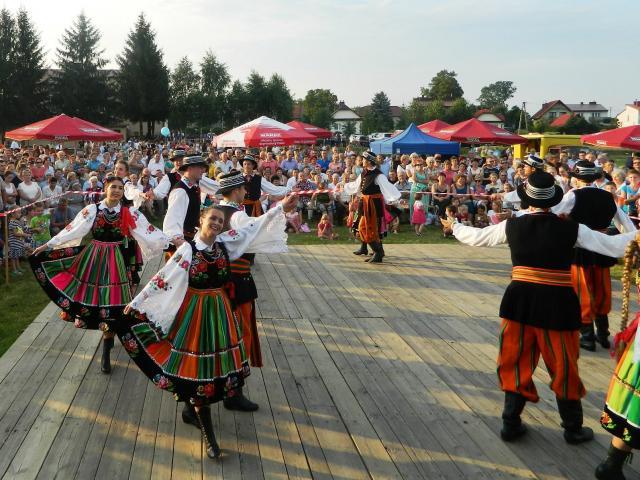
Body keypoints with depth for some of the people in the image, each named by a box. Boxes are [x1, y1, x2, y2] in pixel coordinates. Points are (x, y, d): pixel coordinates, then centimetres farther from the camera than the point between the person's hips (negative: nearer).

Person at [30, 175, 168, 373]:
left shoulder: (130, 213, -1)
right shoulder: (92, 210, -1)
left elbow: (148, 230, -4)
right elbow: (72, 229, 0)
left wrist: (168, 240, -14)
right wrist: (49, 244, -2)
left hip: (116, 262, -1)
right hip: (93, 259, 1)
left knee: (111, 303, 0)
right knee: (92, 297, 1)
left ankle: (106, 353, 12)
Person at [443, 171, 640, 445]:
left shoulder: (512, 226, -3)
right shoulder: (570, 229, -9)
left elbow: (477, 237, 10)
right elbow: (613, 246, -6)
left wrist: (454, 227, 28)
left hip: (520, 301, 2)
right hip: (557, 304, -2)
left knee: (516, 363, 14)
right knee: (564, 367, 13)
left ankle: (511, 424, 22)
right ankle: (573, 429, 26)